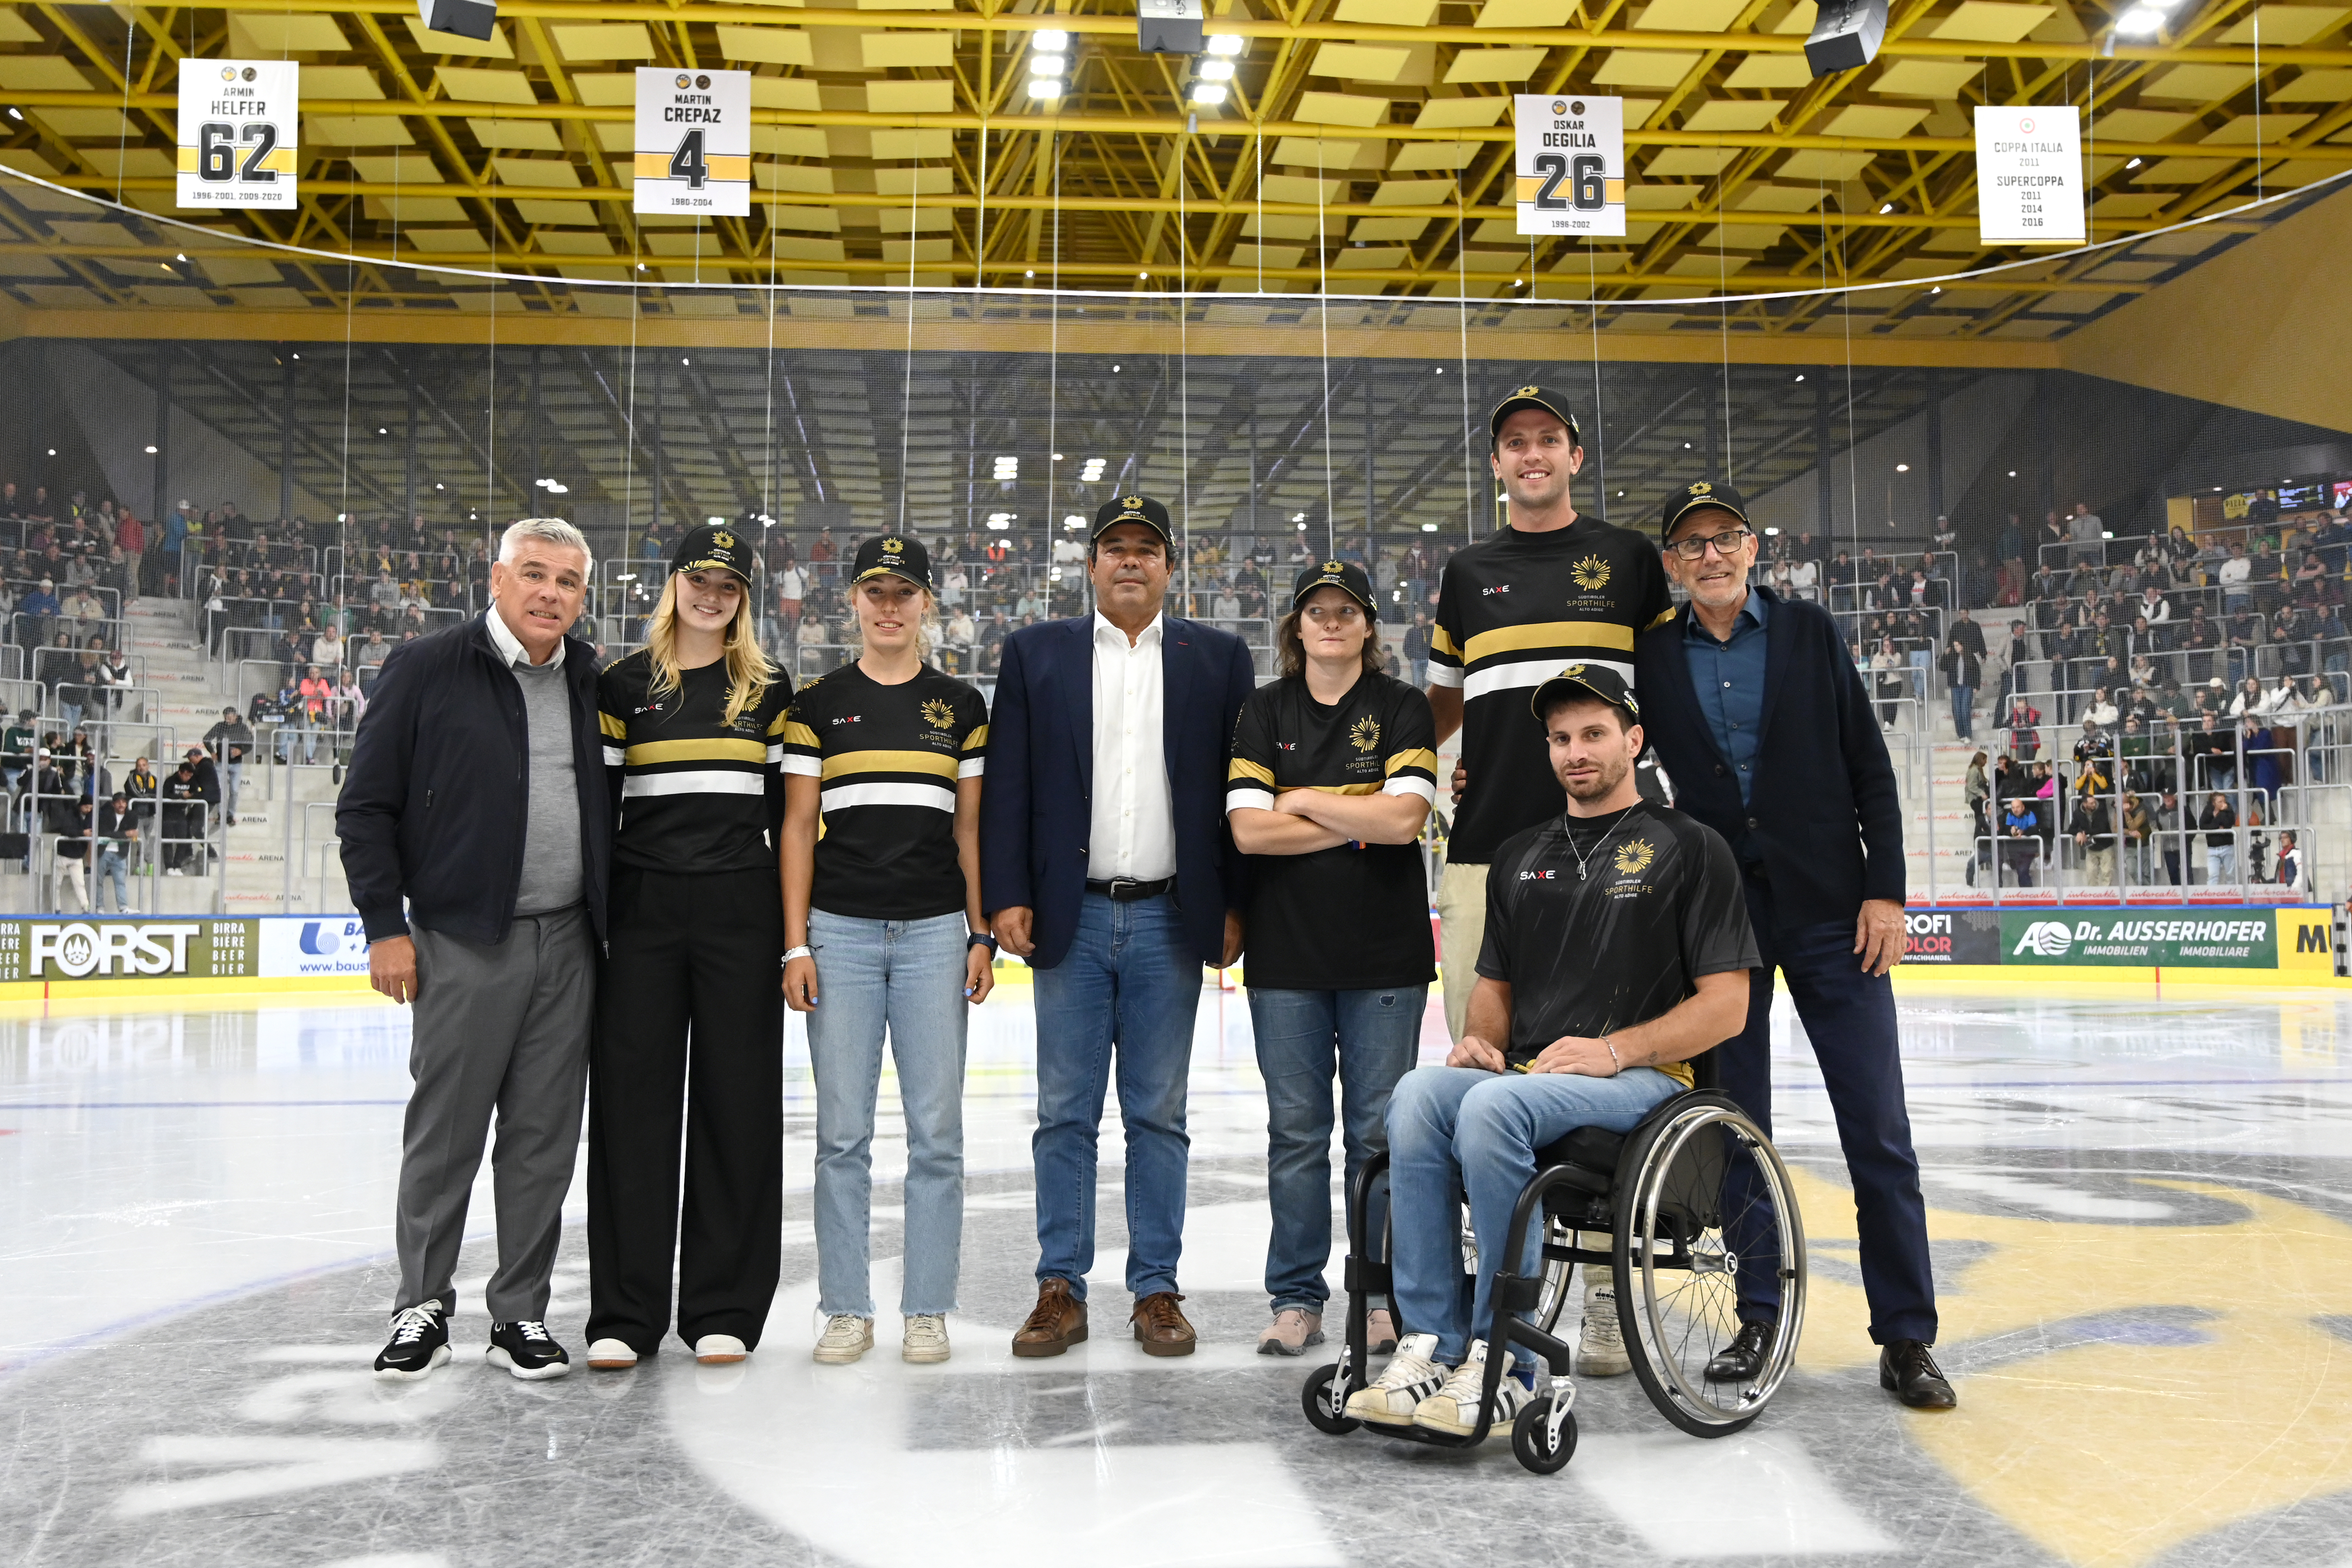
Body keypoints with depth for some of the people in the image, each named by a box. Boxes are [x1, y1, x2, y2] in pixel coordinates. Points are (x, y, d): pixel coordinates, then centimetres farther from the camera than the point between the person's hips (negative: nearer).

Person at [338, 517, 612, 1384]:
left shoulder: (593, 681, 11)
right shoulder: (428, 669, -2)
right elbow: (365, 806, -1)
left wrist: (613, 919, 11)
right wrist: (386, 926, -6)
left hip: (568, 946, 4)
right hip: (462, 943, -4)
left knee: (545, 1141, 8)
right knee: (444, 1138, 4)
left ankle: (520, 1313, 20)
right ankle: (422, 1309, 21)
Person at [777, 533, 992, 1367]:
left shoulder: (961, 705, 9)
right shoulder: (819, 704, 7)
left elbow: (971, 825, 9)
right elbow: (798, 825, 5)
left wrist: (981, 934, 1)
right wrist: (796, 943, -2)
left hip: (935, 933, 0)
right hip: (840, 931, 0)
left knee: (936, 1131, 1)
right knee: (843, 1131, 3)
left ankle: (926, 1310, 12)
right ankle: (846, 1310, 13)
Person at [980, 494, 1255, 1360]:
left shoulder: (1218, 659, 8)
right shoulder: (1036, 653, 8)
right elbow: (1007, 783, 4)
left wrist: (1235, 906, 0)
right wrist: (1007, 896, -5)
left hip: (1170, 920, 0)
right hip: (1070, 918, 0)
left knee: (1158, 1116, 6)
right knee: (1065, 1116, 5)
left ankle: (1156, 1290, 15)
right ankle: (1060, 1290, 13)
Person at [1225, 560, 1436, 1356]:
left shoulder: (1403, 709, 4)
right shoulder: (1264, 714, 8)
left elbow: (1404, 818, -10)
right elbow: (1249, 829, -5)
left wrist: (1304, 801, -5)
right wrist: (1358, 826, -8)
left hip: (1385, 954, -1)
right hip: (1287, 953, 1)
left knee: (1380, 1131, 3)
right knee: (1296, 1132, 6)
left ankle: (1384, 1296, 16)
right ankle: (1297, 1299, 16)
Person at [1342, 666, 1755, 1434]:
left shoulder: (1689, 848, 5)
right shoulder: (1520, 856, 23)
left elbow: (1726, 1005, -2)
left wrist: (1613, 1050, -14)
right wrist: (1482, 1040, 4)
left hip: (1644, 1079, -5)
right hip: (1526, 1074, 5)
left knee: (1493, 1106, -34)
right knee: (1418, 1093, -27)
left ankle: (1505, 1361, -25)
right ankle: (1431, 1344, -26)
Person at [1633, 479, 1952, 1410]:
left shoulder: (1810, 637, 4)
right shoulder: (1651, 659, 4)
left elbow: (1870, 770, 3)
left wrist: (1885, 890, -4)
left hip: (1829, 913, -1)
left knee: (1878, 1131, -1)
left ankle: (1905, 1338, 8)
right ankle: (1758, 1319, 20)